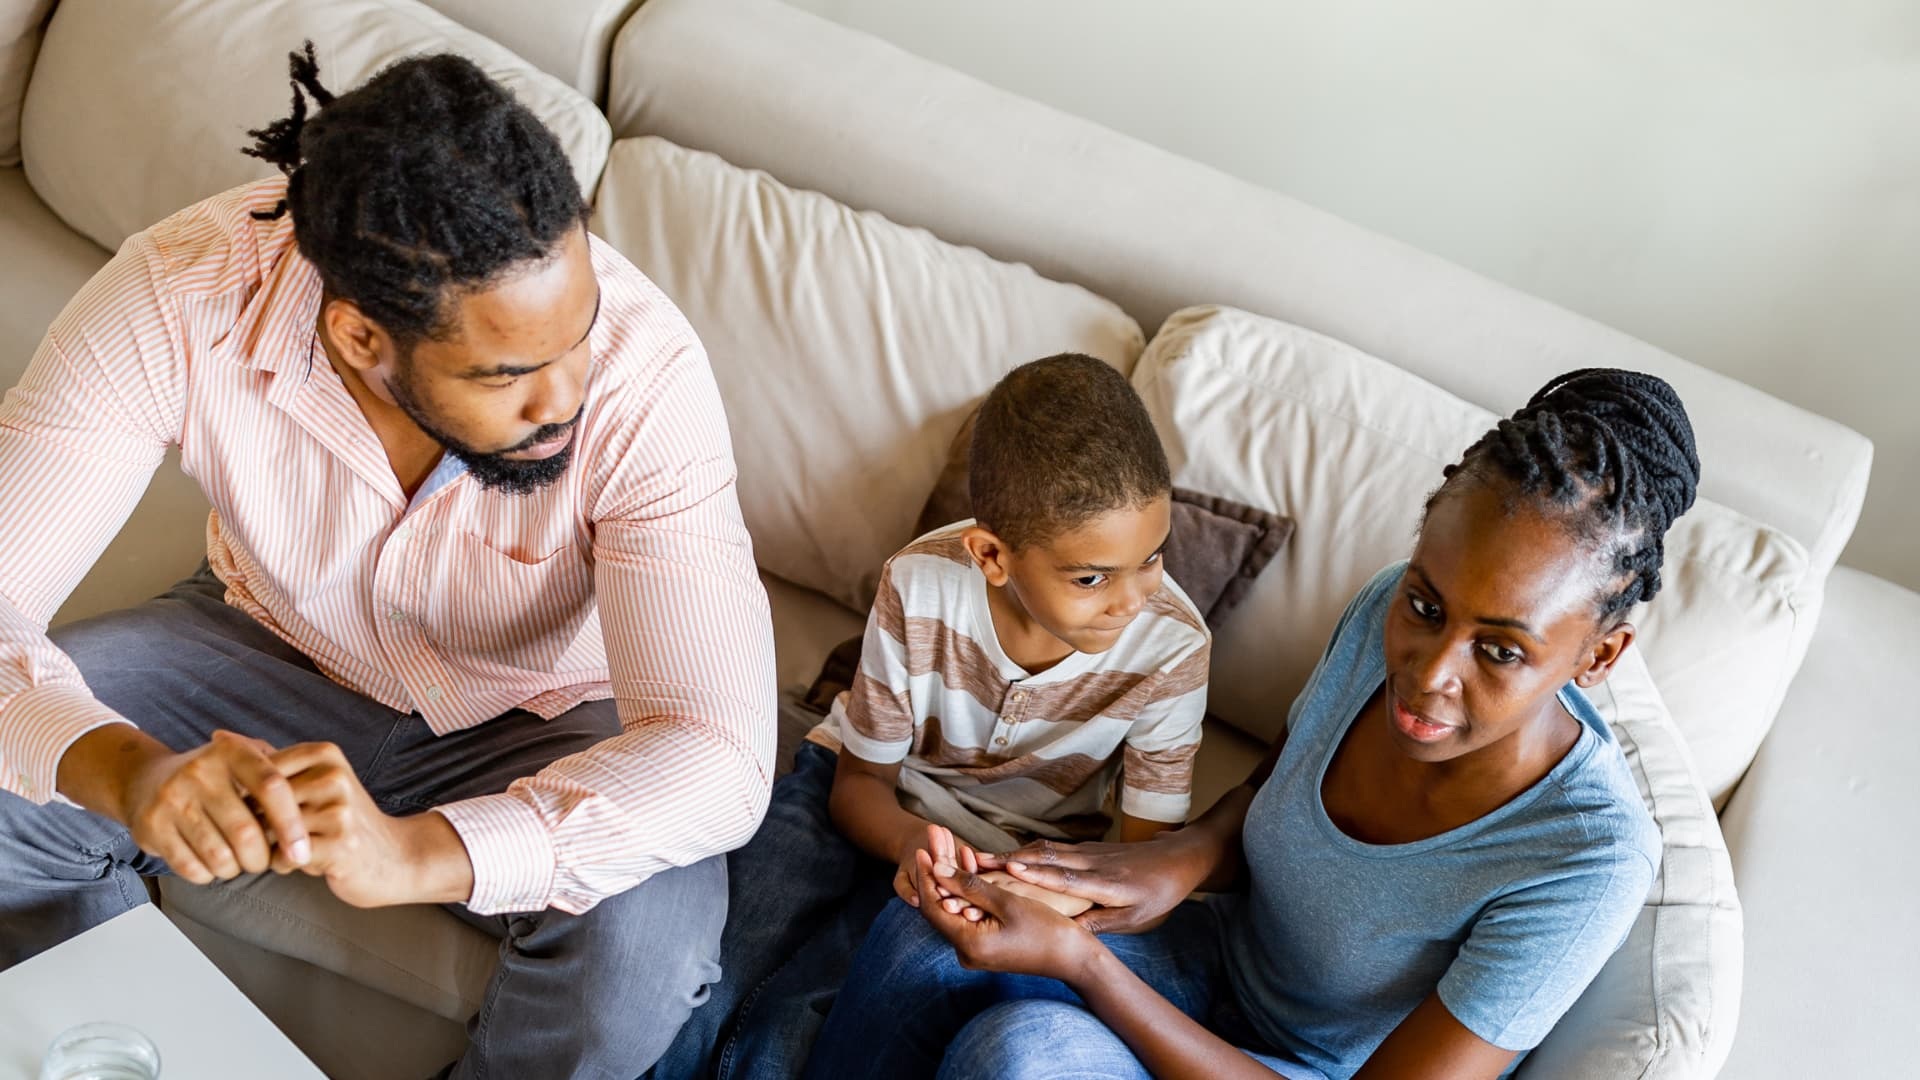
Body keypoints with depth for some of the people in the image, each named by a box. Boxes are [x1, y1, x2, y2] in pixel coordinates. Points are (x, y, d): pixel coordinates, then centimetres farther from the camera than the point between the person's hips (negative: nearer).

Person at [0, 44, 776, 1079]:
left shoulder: (645, 373, -34)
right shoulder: (182, 295, -28)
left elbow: (719, 756, -37)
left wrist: (414, 853, -50)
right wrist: (127, 769, -47)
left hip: (534, 719, -2)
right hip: (274, 646, 3)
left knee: (647, 941, -31)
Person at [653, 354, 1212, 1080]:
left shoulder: (1172, 648, -23)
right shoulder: (920, 585, -22)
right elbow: (859, 782, -9)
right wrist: (908, 838, -33)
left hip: (1010, 852, -1)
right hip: (875, 805, 1)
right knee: (693, 1002, -18)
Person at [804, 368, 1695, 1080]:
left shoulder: (1590, 862, -32)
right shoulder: (1389, 617, -16)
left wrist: (1078, 961, -34)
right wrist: (1182, 857, -19)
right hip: (1225, 962, 5)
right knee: (923, 941, -21)